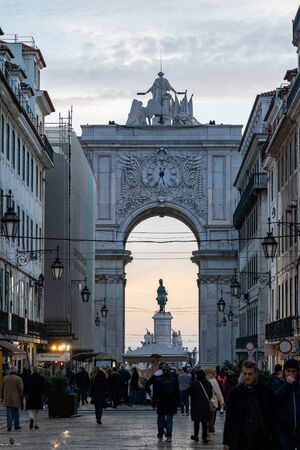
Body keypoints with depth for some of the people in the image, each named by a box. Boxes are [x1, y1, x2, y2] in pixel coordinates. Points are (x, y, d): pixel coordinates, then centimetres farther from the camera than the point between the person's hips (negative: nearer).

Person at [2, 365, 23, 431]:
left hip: (7, 399, 2)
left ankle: (9, 426, -7)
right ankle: (16, 425, 18)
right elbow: (21, 389, -10)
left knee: (9, 413, 2)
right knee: (16, 412, 11)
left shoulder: (5, 378, 2)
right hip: (16, 399, -2)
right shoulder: (18, 379, -9)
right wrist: (21, 398, -2)